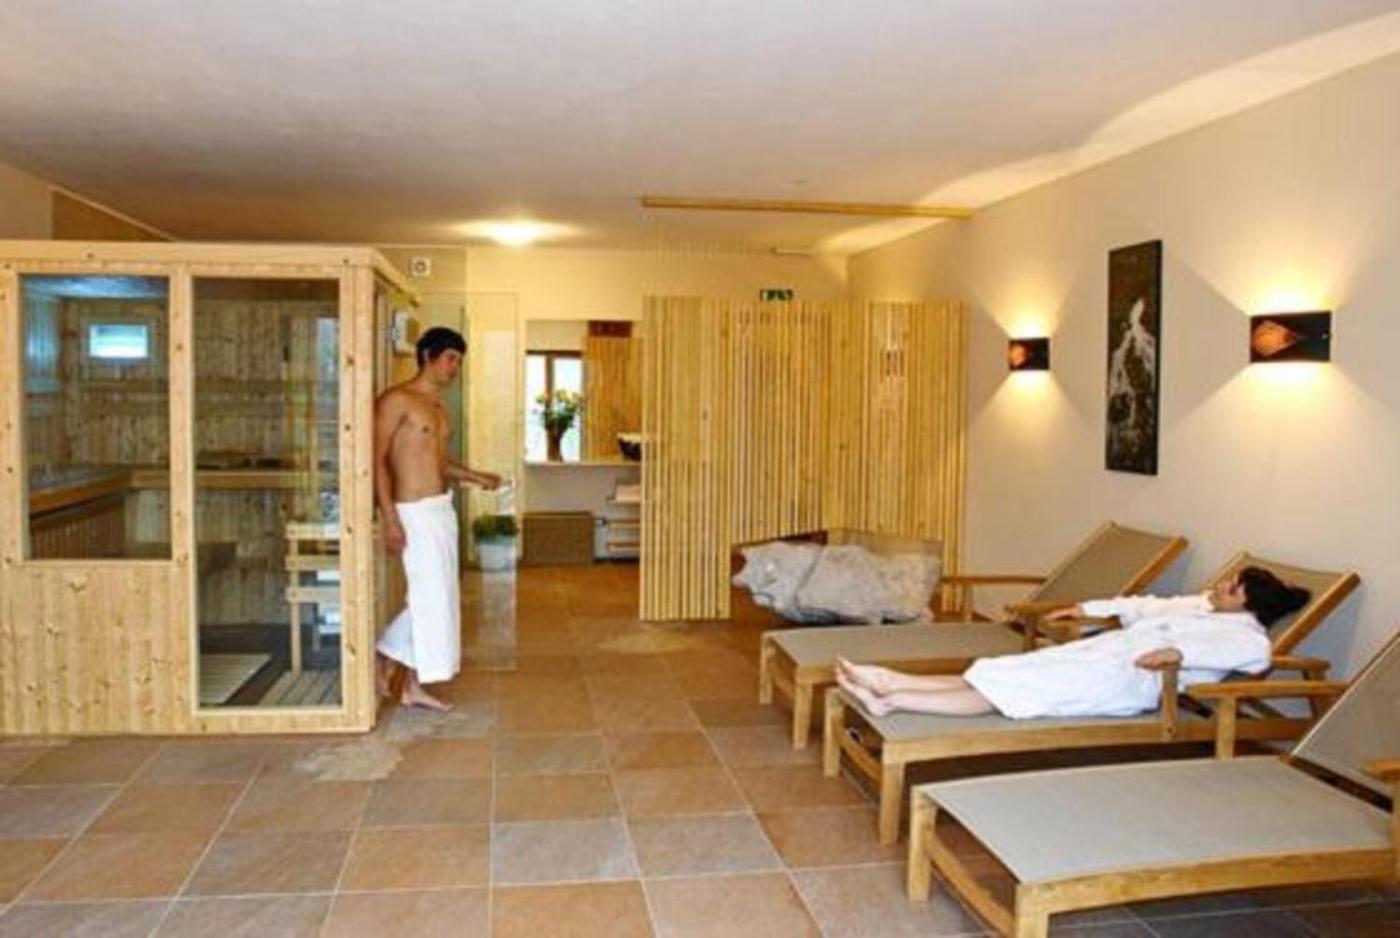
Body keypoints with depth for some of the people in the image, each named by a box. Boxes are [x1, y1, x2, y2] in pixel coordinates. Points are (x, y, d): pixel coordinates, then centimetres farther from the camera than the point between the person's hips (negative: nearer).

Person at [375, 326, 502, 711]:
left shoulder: (439, 408, 16)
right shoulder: (397, 399, -10)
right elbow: (377, 459, -14)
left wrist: (474, 476, 8)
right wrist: (389, 518, -20)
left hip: (441, 509, 9)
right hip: (413, 512, -9)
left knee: (435, 595, 11)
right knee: (432, 595, -3)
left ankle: (386, 657, 25)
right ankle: (415, 684, 10)